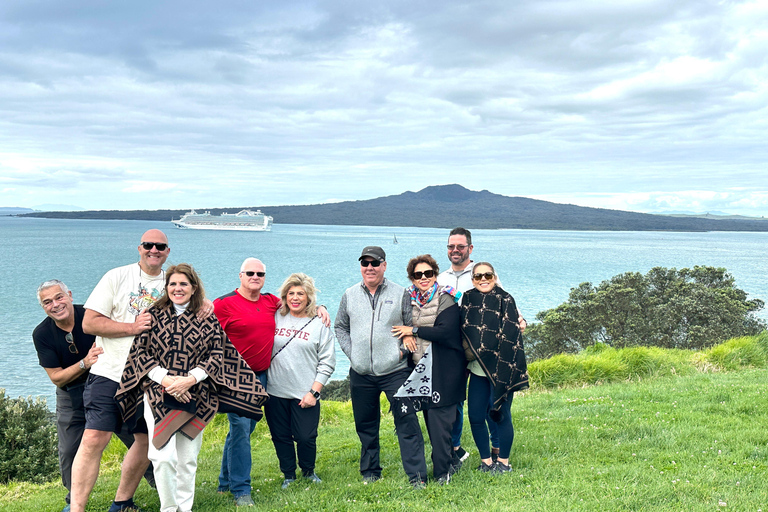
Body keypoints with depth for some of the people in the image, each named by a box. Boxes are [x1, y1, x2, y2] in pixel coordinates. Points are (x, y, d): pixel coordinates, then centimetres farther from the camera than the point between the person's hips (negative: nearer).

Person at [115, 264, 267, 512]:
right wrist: (165, 378, -13)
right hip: (158, 393, -1)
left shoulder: (208, 318, 6)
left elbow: (217, 354, 2)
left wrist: (191, 379, -13)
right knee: (163, 455, -13)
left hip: (196, 396, 1)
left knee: (188, 459, 7)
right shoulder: (154, 315, 5)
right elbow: (140, 351, 0)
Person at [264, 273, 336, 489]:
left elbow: (327, 363, -1)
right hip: (275, 392, 2)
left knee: (305, 437, -1)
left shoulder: (320, 324, 0)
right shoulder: (274, 318, 5)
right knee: (280, 437, 9)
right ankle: (288, 474, 30)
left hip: (305, 395, -2)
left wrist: (314, 392, -7)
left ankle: (309, 471, 28)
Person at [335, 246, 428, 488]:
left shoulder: (400, 294, 1)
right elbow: (340, 327, 16)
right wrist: (350, 351, 3)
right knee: (366, 425, 13)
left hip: (395, 371, -3)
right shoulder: (350, 295, 8)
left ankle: (417, 475, -1)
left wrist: (403, 350, -7)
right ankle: (370, 472, 28)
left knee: (407, 422, -7)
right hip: (360, 373, 3)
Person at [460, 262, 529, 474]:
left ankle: (503, 462, 19)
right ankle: (486, 461, 21)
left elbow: (511, 336, -10)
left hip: (500, 370, -4)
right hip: (477, 369, 4)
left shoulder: (505, 300, -6)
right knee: (475, 416, 5)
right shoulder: (468, 300, 7)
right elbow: (462, 332, 15)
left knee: (500, 414, 3)